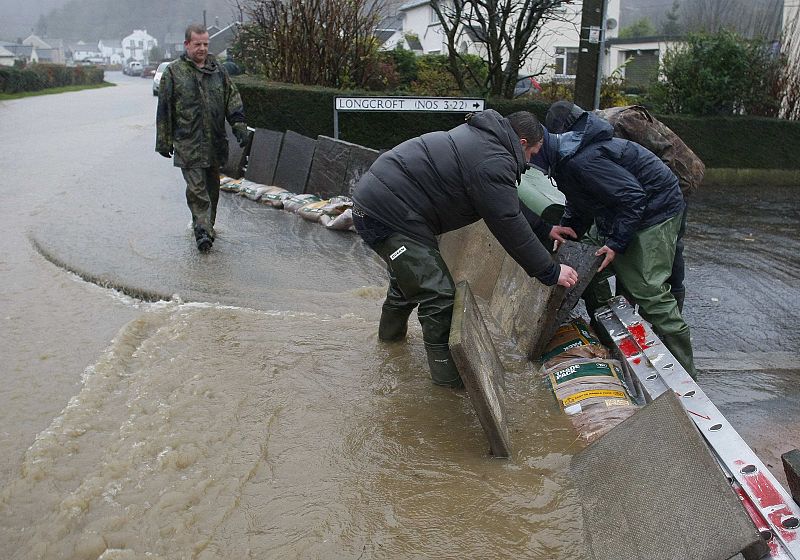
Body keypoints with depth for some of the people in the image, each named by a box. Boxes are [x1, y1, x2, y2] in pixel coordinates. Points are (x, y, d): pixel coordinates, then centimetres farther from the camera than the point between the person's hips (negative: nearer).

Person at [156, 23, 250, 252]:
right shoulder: (173, 72, 1)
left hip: (215, 142, 4)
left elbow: (232, 99, 13)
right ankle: (203, 229, -11)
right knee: (196, 187, -10)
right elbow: (164, 110, 2)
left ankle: (206, 225, 27)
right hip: (188, 143, -4)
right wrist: (164, 141, 1)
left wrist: (239, 125, -2)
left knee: (212, 187, 12)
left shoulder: (218, 70, 11)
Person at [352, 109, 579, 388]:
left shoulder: (483, 139, 14)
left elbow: (509, 205, 24)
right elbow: (509, 226, -18)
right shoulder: (493, 162, -19)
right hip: (388, 216, -11)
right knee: (438, 295, -6)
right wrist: (551, 272, -9)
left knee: (409, 275, 32)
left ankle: (391, 332, 55)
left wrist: (545, 229, 26)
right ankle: (448, 374, 8)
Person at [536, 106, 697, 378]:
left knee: (648, 290, -13)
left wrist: (616, 243, -24)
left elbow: (633, 197, -27)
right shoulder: (562, 153, 3)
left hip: (654, 210, -11)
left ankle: (683, 372, -3)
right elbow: (579, 204, 17)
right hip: (619, 212, 11)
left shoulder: (580, 161, -30)